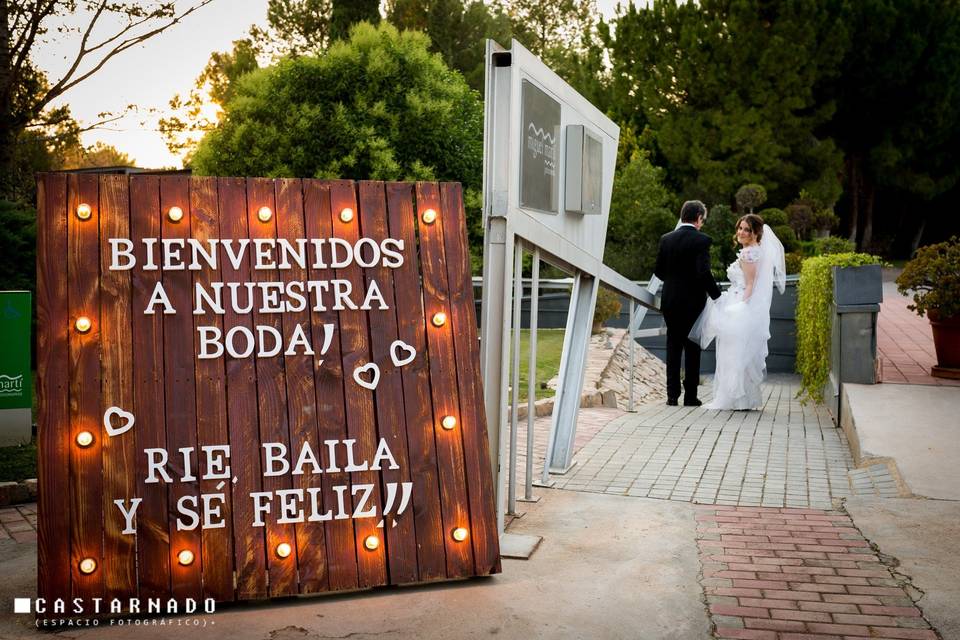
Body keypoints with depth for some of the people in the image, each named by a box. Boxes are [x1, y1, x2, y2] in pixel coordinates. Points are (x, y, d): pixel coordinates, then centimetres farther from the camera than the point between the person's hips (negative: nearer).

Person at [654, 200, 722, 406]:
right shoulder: (702, 240, -11)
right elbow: (704, 273, -19)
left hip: (670, 302, 4)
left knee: (673, 347, 10)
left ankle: (672, 395, 8)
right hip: (693, 302, -4)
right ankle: (690, 396, 8)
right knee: (692, 348, 6)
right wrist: (717, 295, -9)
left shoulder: (666, 239, 4)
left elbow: (658, 271, 8)